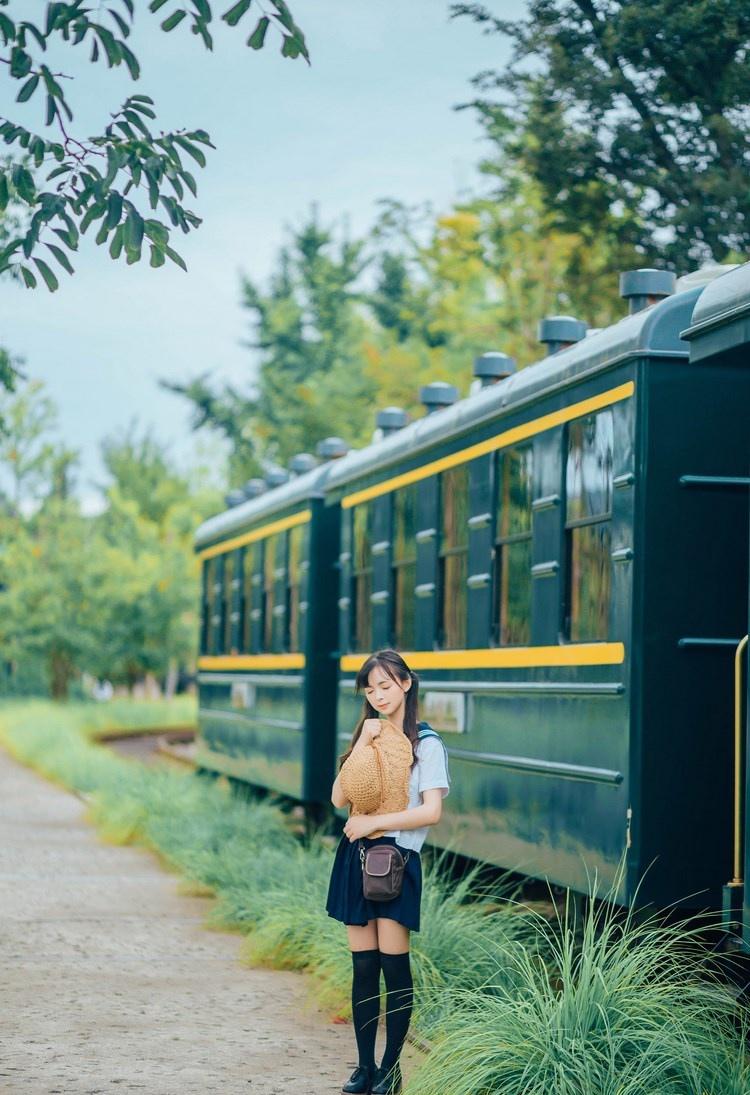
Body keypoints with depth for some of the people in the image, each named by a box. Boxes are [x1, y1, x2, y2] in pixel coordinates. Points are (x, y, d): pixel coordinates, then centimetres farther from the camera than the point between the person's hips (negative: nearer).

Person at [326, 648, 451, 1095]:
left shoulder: (426, 743, -3)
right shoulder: (369, 735, 14)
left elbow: (431, 811, -13)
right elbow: (339, 798, 3)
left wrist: (373, 822, -13)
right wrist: (362, 744, -5)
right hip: (356, 856, 5)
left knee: (394, 965, -4)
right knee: (363, 966, 7)